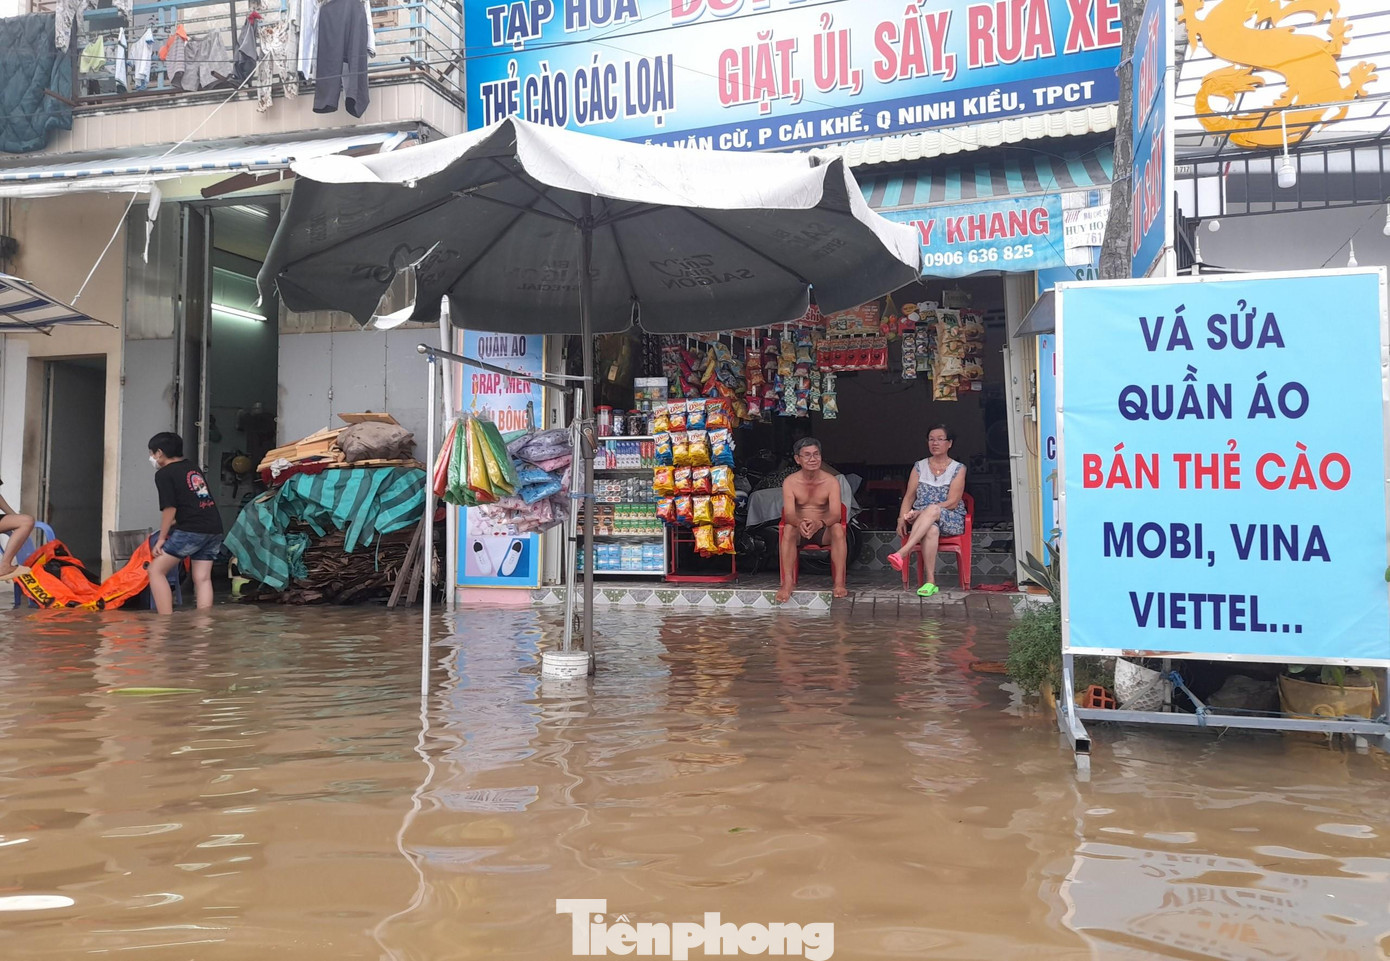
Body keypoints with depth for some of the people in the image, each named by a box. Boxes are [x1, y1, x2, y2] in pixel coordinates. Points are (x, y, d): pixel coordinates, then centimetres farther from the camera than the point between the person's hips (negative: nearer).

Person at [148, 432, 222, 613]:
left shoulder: (164, 474, -1)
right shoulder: (192, 467, 21)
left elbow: (170, 508, -9)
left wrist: (161, 538, -3)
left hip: (191, 530, -7)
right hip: (214, 529, 7)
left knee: (156, 570, 3)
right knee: (202, 578, 8)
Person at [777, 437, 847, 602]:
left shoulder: (831, 481, -7)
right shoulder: (790, 482, -6)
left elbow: (836, 514, -19)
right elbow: (789, 514, -18)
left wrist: (820, 523, -42)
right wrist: (800, 523, -43)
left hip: (823, 531, 0)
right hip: (799, 532, 0)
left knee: (838, 529, -32)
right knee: (788, 529, -33)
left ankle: (839, 582, -31)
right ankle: (787, 582, -34)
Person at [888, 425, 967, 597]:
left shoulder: (958, 469, 4)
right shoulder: (920, 466, 14)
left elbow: (952, 502, -7)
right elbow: (909, 497, 8)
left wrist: (920, 513, -17)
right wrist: (902, 518, -12)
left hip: (951, 520, -2)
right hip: (922, 519, 2)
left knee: (933, 509, -38)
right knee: (931, 530, -37)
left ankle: (903, 552, -49)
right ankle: (930, 581, -39)